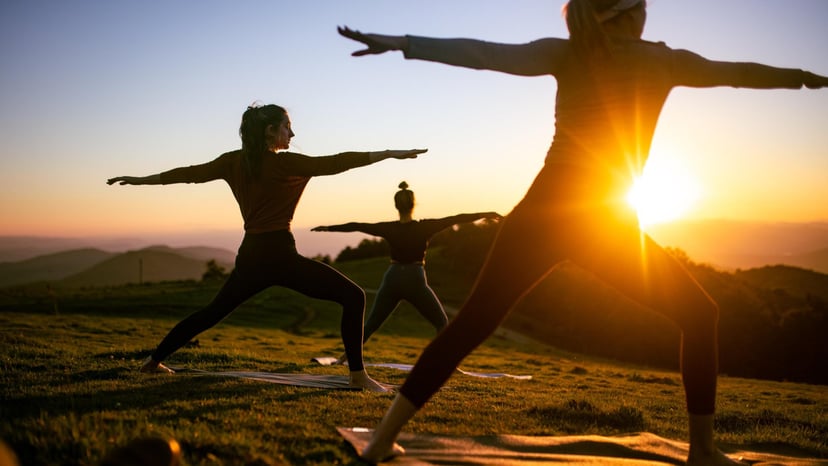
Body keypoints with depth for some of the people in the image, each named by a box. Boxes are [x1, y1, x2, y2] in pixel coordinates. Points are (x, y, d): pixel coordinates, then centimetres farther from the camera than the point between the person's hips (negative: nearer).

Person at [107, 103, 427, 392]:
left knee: (212, 312, 25)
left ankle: (154, 360, 32)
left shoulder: (234, 161, 8)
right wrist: (391, 153, -13)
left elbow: (190, 173, 14)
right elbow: (334, 163, -14)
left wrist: (139, 180, 27)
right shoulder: (285, 163, -9)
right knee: (352, 296, -4)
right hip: (280, 255, -7)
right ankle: (358, 375, -11)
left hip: (250, 257, 7)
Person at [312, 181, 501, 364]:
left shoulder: (388, 228, -2)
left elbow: (355, 226, 5)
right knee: (442, 323, 11)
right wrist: (484, 214, -2)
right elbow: (456, 219, -7)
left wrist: (327, 228, 15)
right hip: (415, 281, -2)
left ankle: (345, 357, 15)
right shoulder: (425, 227, -9)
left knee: (371, 324, 17)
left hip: (392, 280, 3)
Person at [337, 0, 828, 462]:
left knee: (470, 325, 5)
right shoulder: (666, 62, 8)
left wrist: (398, 42, 0)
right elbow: (743, 72, 22)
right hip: (607, 223, -2)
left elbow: (482, 53, -1)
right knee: (700, 315, 16)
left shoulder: (564, 54, 8)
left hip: (543, 211, 2)